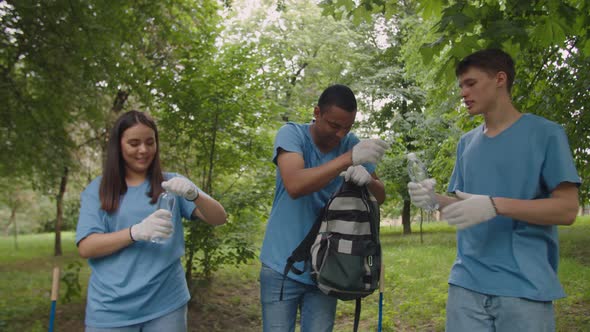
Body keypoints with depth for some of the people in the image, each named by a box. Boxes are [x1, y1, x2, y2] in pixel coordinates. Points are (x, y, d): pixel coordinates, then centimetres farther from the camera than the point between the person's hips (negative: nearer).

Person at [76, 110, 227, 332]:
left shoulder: (171, 184, 4)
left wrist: (194, 195, -23)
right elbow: (86, 247, -6)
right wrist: (135, 232, -23)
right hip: (111, 310, 0)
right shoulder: (97, 190, 3)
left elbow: (219, 218, -2)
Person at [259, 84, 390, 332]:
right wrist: (349, 158, -33)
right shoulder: (291, 134, -10)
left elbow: (380, 197, 2)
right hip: (282, 267, -3)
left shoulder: (352, 143, 2)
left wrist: (367, 178, -21)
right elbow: (294, 185, -27)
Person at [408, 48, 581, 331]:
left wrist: (495, 206, -20)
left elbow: (567, 209, -9)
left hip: (525, 287, -4)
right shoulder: (466, 143, 13)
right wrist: (434, 198, -6)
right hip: (467, 283, 4)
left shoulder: (545, 133, -3)